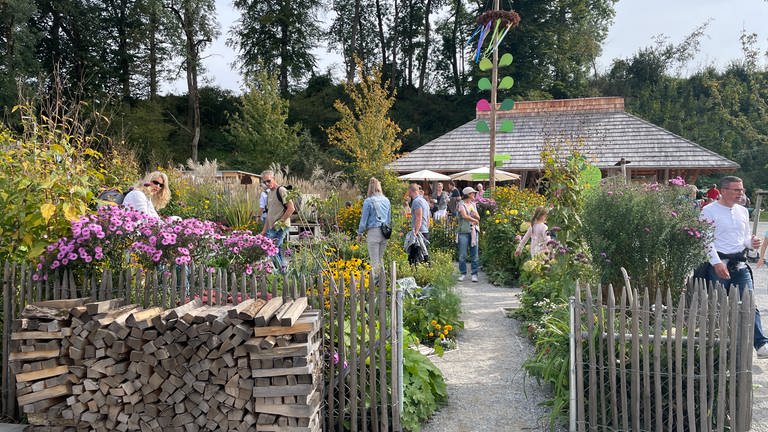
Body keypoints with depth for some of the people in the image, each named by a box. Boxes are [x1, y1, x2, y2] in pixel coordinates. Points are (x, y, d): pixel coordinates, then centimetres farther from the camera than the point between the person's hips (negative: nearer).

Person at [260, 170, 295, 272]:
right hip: (272, 228, 9)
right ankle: (282, 270, 22)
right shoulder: (269, 193, 17)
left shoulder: (281, 190, -10)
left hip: (281, 228, -9)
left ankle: (282, 271, -3)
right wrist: (264, 230, 18)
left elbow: (291, 208, -17)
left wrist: (280, 222, -16)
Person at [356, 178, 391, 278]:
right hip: (385, 232, 6)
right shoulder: (386, 200, 8)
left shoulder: (368, 201, -8)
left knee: (374, 259, -1)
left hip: (373, 231, -6)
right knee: (380, 257, 16)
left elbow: (364, 218, -4)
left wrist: (360, 233, 6)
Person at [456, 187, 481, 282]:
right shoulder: (461, 204, -1)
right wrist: (475, 220, -3)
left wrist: (475, 214, -7)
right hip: (464, 231, -5)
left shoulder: (473, 204, 17)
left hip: (474, 231, 5)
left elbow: (478, 217, 15)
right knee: (462, 254, -3)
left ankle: (474, 274, 5)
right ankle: (463, 273, 8)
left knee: (474, 254, 2)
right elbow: (464, 216, -13)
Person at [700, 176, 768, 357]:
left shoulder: (742, 211, 14)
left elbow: (745, 237, 23)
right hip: (718, 263, -5)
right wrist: (716, 263, -20)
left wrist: (752, 242, -1)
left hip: (740, 263, 5)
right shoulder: (709, 211, -6)